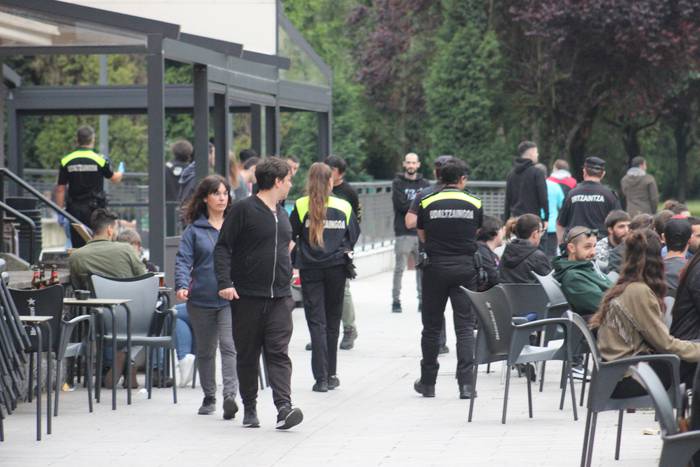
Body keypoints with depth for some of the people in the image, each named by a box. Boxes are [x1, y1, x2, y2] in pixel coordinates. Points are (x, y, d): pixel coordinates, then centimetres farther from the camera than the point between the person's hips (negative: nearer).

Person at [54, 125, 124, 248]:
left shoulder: (66, 161, -1)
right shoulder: (101, 160, -6)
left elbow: (60, 189, 0)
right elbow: (114, 178, 11)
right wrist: (121, 173, 35)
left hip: (75, 209, 2)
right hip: (95, 208, -2)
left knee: (77, 245, 5)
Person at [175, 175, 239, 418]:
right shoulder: (194, 230, 4)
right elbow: (183, 260, -2)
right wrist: (182, 285, -18)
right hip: (201, 299, 2)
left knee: (229, 345, -17)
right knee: (205, 350, 13)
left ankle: (230, 396, -24)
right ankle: (209, 397, 26)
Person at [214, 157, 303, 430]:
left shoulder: (282, 215, 16)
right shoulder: (243, 210, -6)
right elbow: (222, 248, -9)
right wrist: (224, 282, -18)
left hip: (280, 297, 5)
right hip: (247, 296, -4)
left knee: (278, 353, -8)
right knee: (247, 355, 6)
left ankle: (284, 407, -18)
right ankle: (249, 409, 17)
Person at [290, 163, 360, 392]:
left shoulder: (301, 206, -5)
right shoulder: (344, 206, 0)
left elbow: (290, 237, -2)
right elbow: (353, 237, 6)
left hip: (310, 269, -1)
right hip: (337, 268, 1)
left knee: (316, 322, 0)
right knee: (333, 321, 13)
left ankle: (321, 378, -8)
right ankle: (331, 375, 18)